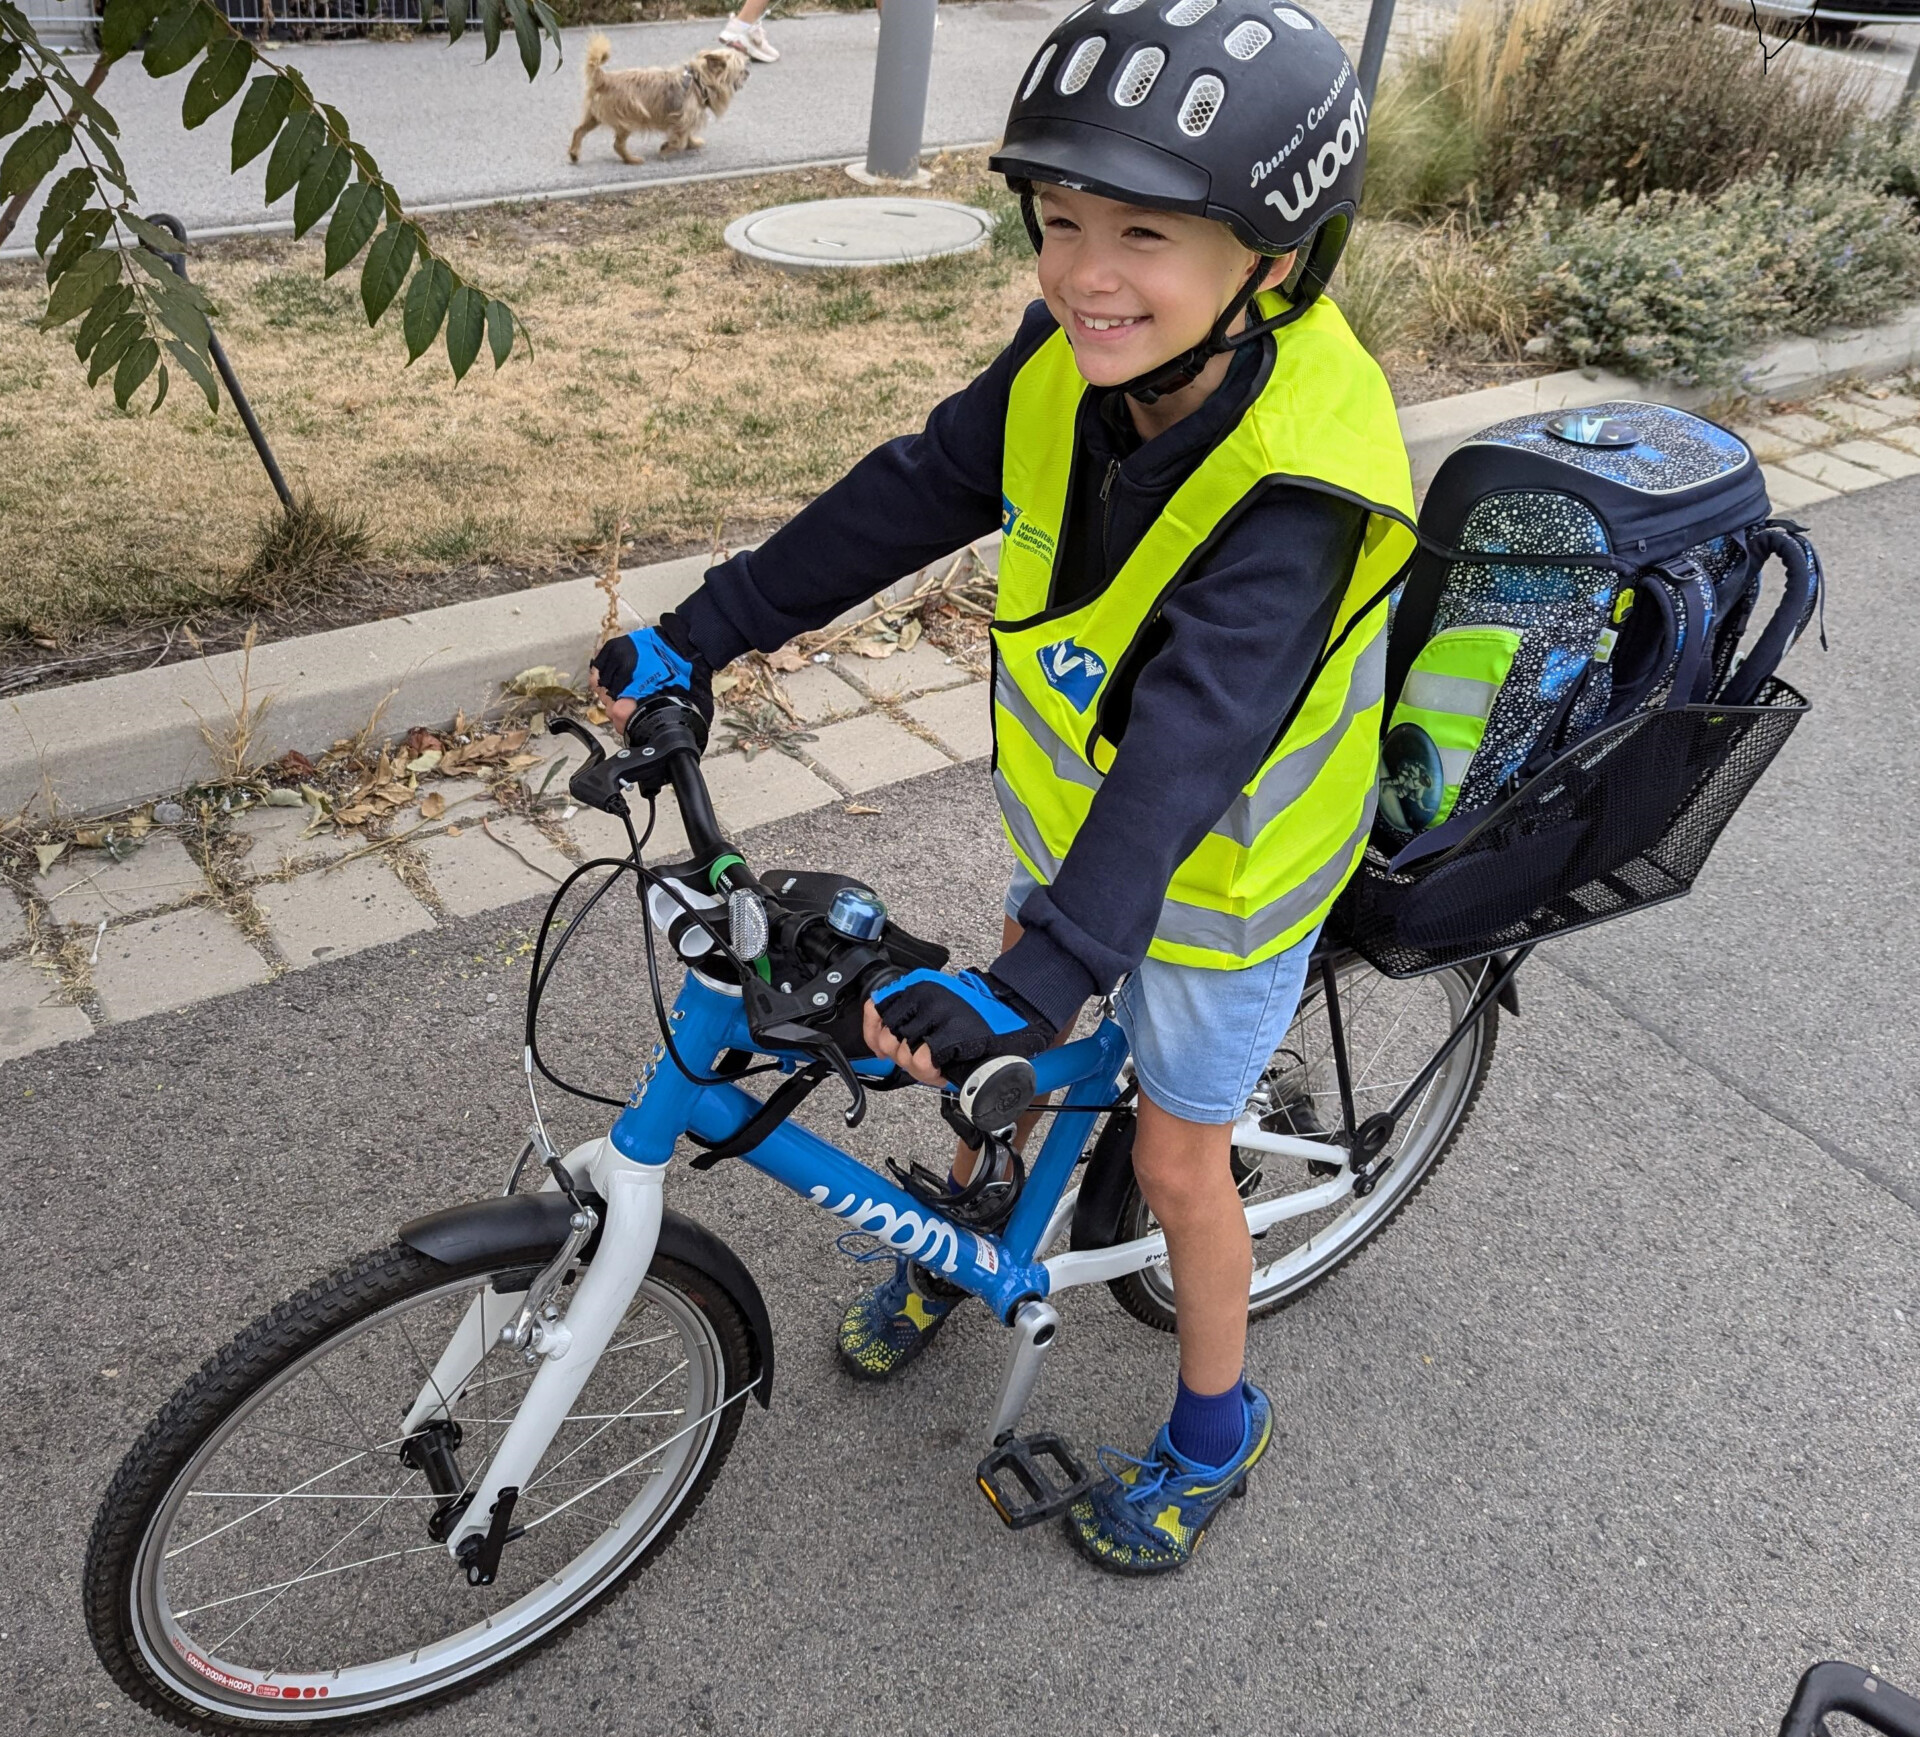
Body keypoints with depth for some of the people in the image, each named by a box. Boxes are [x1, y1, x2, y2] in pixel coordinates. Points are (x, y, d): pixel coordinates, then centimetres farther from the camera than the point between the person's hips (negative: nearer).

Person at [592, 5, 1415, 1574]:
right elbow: (908, 497, -11)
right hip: (1071, 805, 6)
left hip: (1218, 864, -5)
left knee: (1176, 1156, 10)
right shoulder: (1078, 359, -17)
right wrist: (697, 637, -12)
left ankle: (1217, 1427, 37)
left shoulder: (1298, 486, -36)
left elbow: (1187, 752, -43)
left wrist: (1033, 983, -50)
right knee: (1008, 1047, 23)